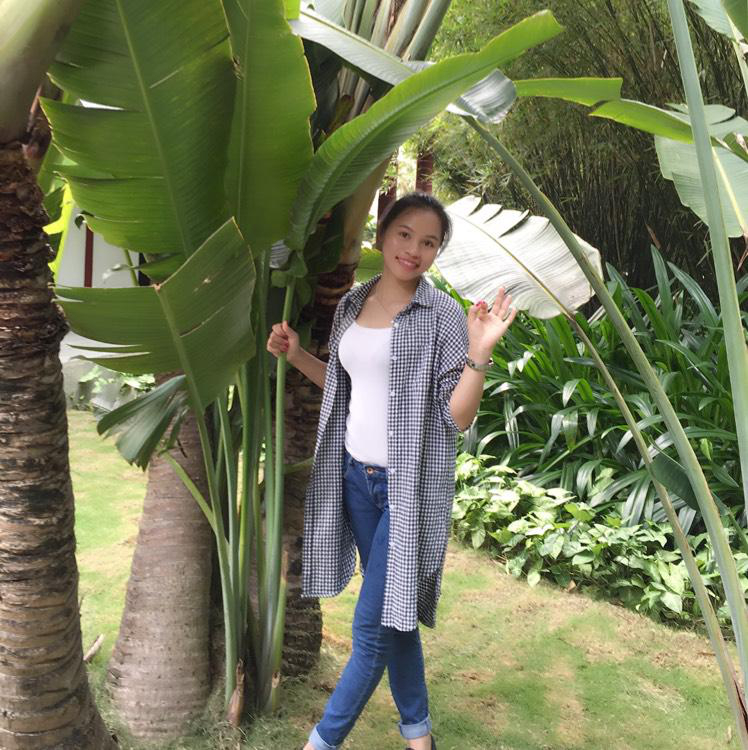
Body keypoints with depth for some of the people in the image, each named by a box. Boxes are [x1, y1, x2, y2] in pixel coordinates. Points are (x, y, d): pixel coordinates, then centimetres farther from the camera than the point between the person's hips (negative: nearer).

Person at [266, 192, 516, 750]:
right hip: (355, 475, 6)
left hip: (409, 485, -6)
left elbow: (457, 417, -14)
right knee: (391, 615, 16)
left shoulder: (443, 316, -11)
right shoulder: (352, 304, 7)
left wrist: (479, 353, -28)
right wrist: (296, 355, 7)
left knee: (374, 624, -1)